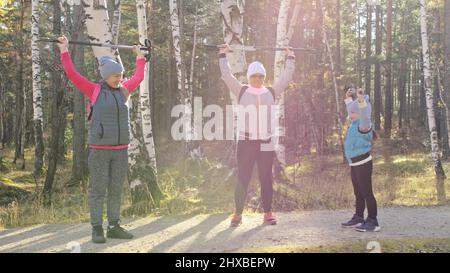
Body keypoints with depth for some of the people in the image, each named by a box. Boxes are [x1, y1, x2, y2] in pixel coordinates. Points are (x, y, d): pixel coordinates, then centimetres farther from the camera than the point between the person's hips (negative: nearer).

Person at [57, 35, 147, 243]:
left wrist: (140, 57, 34)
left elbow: (138, 77, 25)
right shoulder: (94, 91, -2)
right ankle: (97, 229, 8)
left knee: (116, 190, 9)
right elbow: (72, 74, -5)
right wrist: (65, 50, -1)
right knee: (98, 190, 1)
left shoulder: (123, 91, 10)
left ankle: (114, 227, 18)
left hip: (120, 150, 5)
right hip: (99, 150, -5)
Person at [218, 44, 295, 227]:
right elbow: (227, 75, 2)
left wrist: (290, 58, 16)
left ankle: (268, 213, 15)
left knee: (266, 179, 7)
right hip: (245, 142, -2)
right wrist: (223, 55, 4)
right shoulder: (242, 92, 5)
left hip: (266, 143, 2)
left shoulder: (271, 92, 10)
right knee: (242, 179, 2)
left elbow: (286, 77, 13)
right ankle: (238, 213, 10)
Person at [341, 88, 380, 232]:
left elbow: (365, 116, -40)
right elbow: (352, 111, 29)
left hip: (363, 164, -9)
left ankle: (373, 222, -1)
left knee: (366, 192, -6)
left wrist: (362, 100, -52)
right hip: (354, 164, 9)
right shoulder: (355, 123, 9)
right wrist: (348, 98, 35)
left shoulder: (364, 125, -16)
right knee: (358, 193, 16)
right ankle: (358, 219, 26)